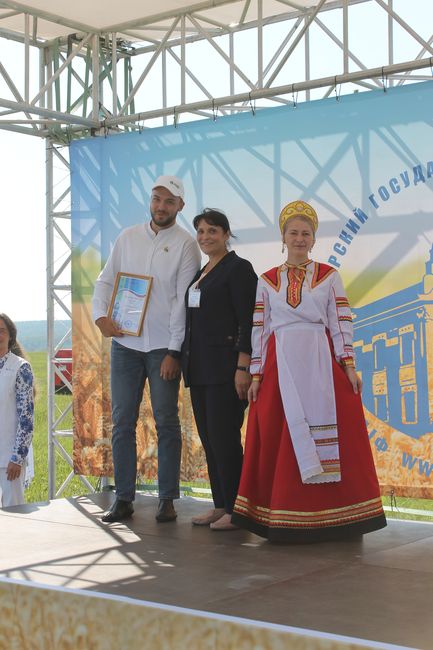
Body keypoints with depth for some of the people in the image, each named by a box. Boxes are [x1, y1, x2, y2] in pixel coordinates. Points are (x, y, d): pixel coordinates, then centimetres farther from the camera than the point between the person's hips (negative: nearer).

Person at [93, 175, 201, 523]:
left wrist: (174, 351, -12)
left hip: (164, 347, -3)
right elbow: (105, 280, 13)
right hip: (125, 343, 4)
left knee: (166, 422, 2)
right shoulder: (127, 238, 10)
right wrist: (101, 316, -6)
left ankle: (167, 499, 9)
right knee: (122, 422, 4)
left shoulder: (186, 244, -2)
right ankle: (123, 497, 12)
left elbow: (184, 301, -7)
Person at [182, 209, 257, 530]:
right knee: (208, 438, 9)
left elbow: (248, 321, -13)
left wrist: (243, 368, -21)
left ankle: (236, 510, -2)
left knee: (223, 437, -9)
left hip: (225, 365, -9)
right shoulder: (202, 273, 18)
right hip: (200, 366, 9)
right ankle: (220, 505, 16)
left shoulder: (238, 268, -6)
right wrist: (187, 365, 16)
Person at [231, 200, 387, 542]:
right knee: (281, 442, -1)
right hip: (281, 366, 1)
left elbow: (342, 323, 4)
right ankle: (286, 518, 7)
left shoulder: (329, 276, 9)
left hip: (322, 364, -1)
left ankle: (331, 515, 5)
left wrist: (349, 365, -5)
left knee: (329, 436, -3)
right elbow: (259, 329, 9)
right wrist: (256, 374, 3)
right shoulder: (267, 281, 11)